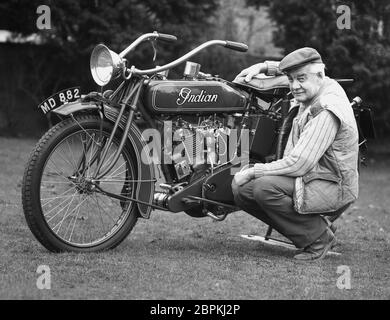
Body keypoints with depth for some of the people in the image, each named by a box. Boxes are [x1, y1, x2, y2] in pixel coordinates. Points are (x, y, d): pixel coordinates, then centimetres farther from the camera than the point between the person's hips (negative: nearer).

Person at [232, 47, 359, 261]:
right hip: (309, 176, 10)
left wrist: (253, 171, -18)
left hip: (333, 188, -10)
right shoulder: (312, 91, 4)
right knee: (241, 190, -2)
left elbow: (299, 164, -27)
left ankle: (319, 237, -11)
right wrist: (262, 67, 13)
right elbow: (291, 69, 30)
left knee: (265, 187, -31)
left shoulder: (327, 111, -23)